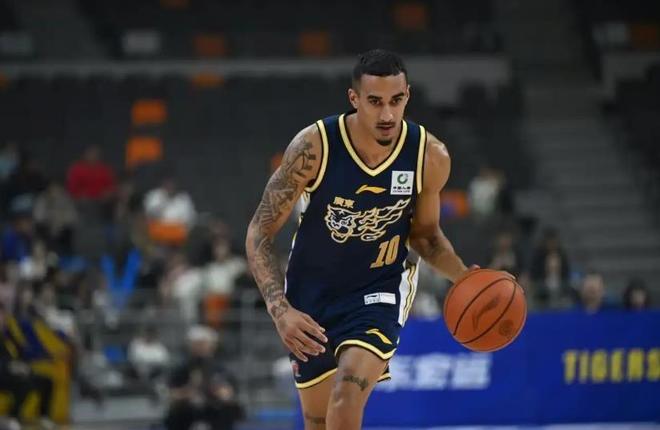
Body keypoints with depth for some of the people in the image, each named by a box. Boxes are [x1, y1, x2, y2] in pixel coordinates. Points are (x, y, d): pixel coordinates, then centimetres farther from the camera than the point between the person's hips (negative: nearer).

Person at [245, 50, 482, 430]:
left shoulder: (431, 157, -16)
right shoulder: (314, 147, -23)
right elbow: (260, 233, -15)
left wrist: (465, 278, -14)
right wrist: (281, 311, -27)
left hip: (379, 290, -1)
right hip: (312, 295, 1)